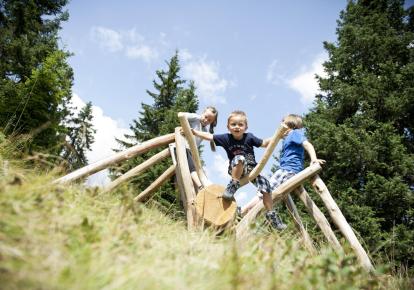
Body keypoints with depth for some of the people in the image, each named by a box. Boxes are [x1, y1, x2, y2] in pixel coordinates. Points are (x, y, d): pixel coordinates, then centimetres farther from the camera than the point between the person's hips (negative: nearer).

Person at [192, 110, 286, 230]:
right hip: (236, 169, -2)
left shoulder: (249, 137, -10)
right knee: (240, 158, -36)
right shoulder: (226, 138, -9)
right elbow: (209, 136, -8)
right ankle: (234, 184, -20)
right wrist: (192, 131, -12)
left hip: (251, 169, 2)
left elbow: (264, 143, -3)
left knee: (265, 185, -15)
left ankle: (271, 215, 1)